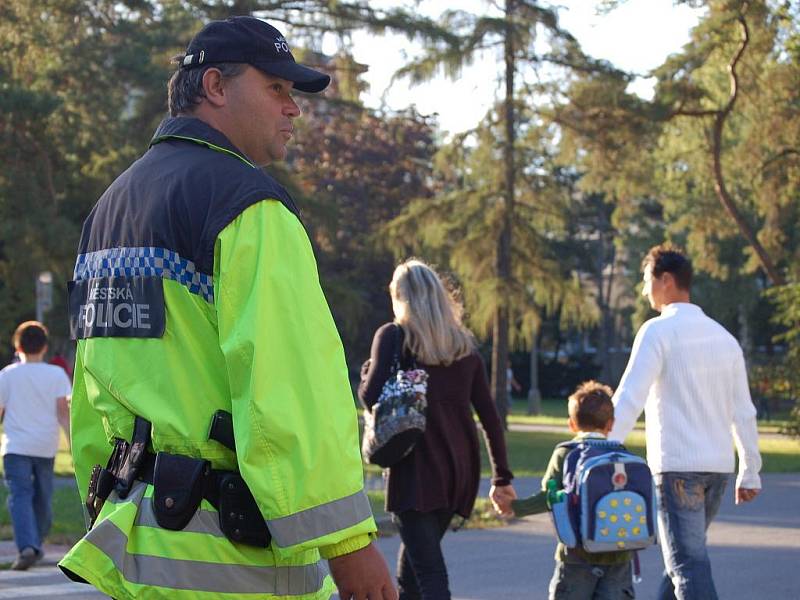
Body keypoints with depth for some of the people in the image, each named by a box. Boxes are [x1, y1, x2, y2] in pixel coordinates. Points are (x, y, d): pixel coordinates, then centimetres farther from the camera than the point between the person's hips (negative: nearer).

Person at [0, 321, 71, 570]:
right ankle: (37, 543, 29)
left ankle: (27, 547, -27)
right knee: (42, 498, 17)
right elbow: (63, 411, -5)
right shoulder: (57, 374, 2)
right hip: (46, 446, 2)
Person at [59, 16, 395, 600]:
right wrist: (347, 540, -18)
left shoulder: (111, 206, 19)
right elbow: (290, 385, -19)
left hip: (135, 528, 9)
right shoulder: (247, 203, -10)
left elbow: (92, 394, 20)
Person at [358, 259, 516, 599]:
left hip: (416, 469, -6)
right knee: (411, 567, 19)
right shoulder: (462, 344, 14)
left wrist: (367, 371, 8)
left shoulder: (393, 336, -2)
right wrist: (502, 477, 16)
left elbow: (372, 397, -13)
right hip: (460, 471, 6)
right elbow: (489, 415, 12)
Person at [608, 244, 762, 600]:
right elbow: (743, 413, 13)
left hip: (677, 466, -7)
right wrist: (750, 472, 17)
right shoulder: (723, 337, 13)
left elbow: (629, 399, -17)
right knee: (684, 554, 18)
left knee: (688, 564, -9)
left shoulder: (658, 331, -8)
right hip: (719, 465, 7)